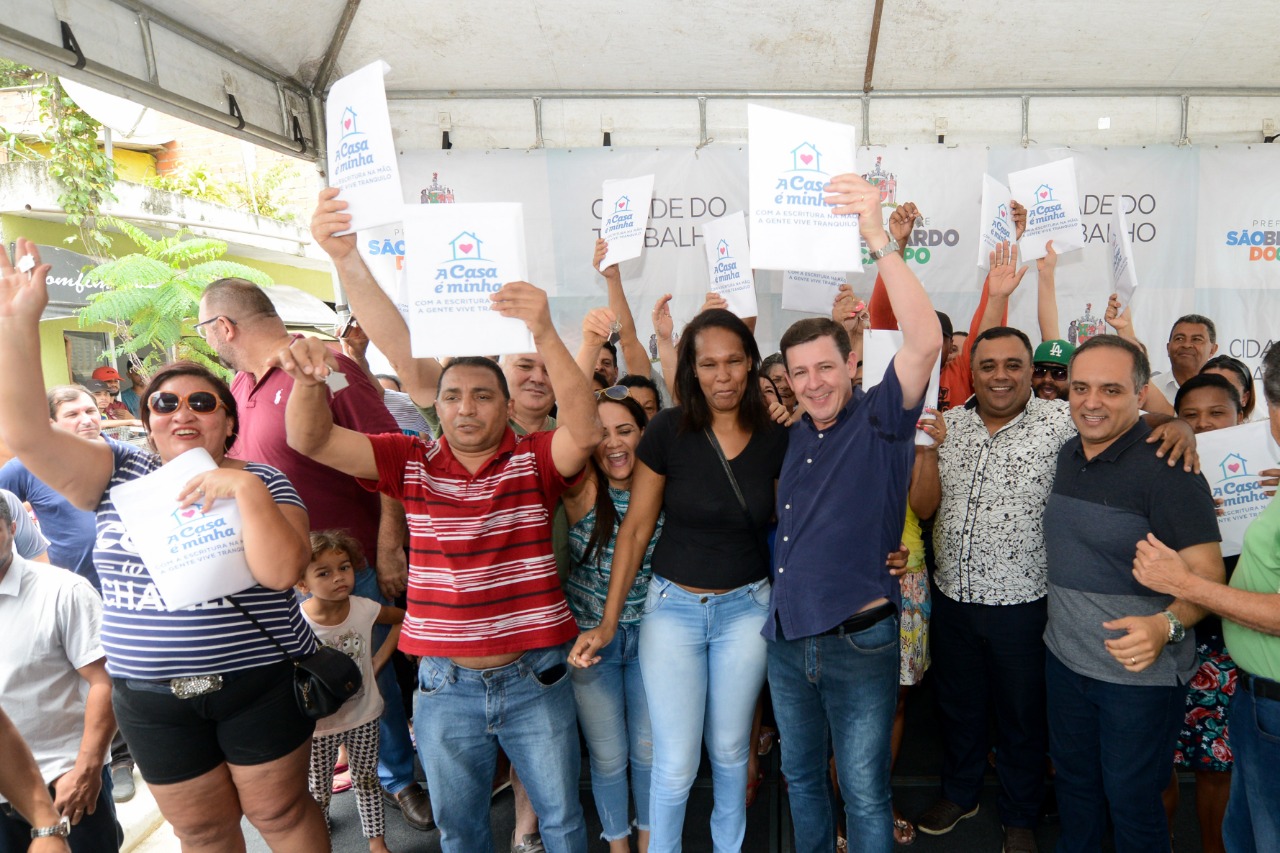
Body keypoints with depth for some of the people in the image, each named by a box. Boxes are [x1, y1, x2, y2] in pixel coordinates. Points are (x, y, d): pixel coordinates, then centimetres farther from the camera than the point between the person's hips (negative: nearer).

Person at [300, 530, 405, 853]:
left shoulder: (364, 609, -16)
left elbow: (402, 619, 2)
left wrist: (379, 660, -2)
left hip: (364, 716, 3)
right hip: (319, 722, -3)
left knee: (367, 780, 20)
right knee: (319, 791, 15)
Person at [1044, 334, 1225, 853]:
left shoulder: (1166, 466, -18)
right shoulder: (1068, 455, 4)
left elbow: (1207, 573, -20)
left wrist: (1165, 625, -36)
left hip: (1141, 670, -6)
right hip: (1064, 656, 7)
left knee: (1131, 798, 11)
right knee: (1073, 778, 23)